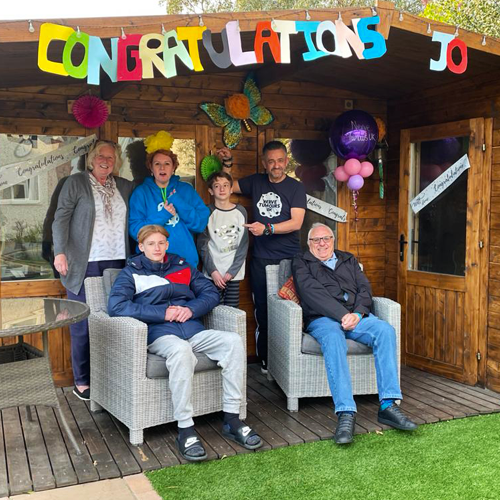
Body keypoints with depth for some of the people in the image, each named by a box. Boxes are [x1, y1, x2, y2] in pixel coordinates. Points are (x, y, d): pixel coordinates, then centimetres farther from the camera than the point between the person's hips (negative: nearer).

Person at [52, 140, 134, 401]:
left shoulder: (125, 187, 16)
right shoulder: (76, 182, 4)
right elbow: (61, 218, -3)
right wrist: (60, 252, -14)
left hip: (116, 262, 3)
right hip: (84, 265, -3)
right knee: (83, 324, 2)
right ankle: (82, 381, 12)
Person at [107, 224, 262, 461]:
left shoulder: (182, 267, 23)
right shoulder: (132, 272, 10)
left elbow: (211, 292, 17)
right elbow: (115, 306, -7)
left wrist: (191, 309, -5)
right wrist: (163, 313, -11)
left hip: (193, 330, 4)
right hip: (159, 333, -4)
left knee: (233, 341, -22)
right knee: (180, 350, -39)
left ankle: (232, 420, -17)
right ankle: (185, 430, -31)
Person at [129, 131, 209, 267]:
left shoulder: (187, 190, 7)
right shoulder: (141, 192, 2)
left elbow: (201, 223, -2)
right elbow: (135, 231, -5)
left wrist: (178, 203, -12)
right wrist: (162, 216, -16)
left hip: (185, 258, 2)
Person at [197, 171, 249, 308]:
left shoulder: (240, 212, 6)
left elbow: (244, 245, 4)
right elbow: (202, 245, 1)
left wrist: (232, 271, -4)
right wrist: (213, 271, -8)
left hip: (234, 272, 1)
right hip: (213, 273, -1)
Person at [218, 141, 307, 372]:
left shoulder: (295, 188, 1)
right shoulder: (256, 182, 12)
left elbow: (296, 223, -9)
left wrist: (267, 228, -19)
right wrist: (227, 163, 10)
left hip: (288, 259, -3)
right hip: (261, 259, 3)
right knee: (263, 311, 4)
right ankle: (265, 361, 14)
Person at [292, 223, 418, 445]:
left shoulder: (348, 260, 27)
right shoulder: (301, 262, 13)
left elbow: (364, 288, 14)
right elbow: (312, 292, -4)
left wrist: (357, 313, -9)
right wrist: (342, 314, -17)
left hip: (356, 316, 4)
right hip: (322, 318, -4)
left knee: (385, 330, -26)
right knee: (333, 339, -38)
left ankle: (388, 405, -29)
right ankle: (346, 413, -44)